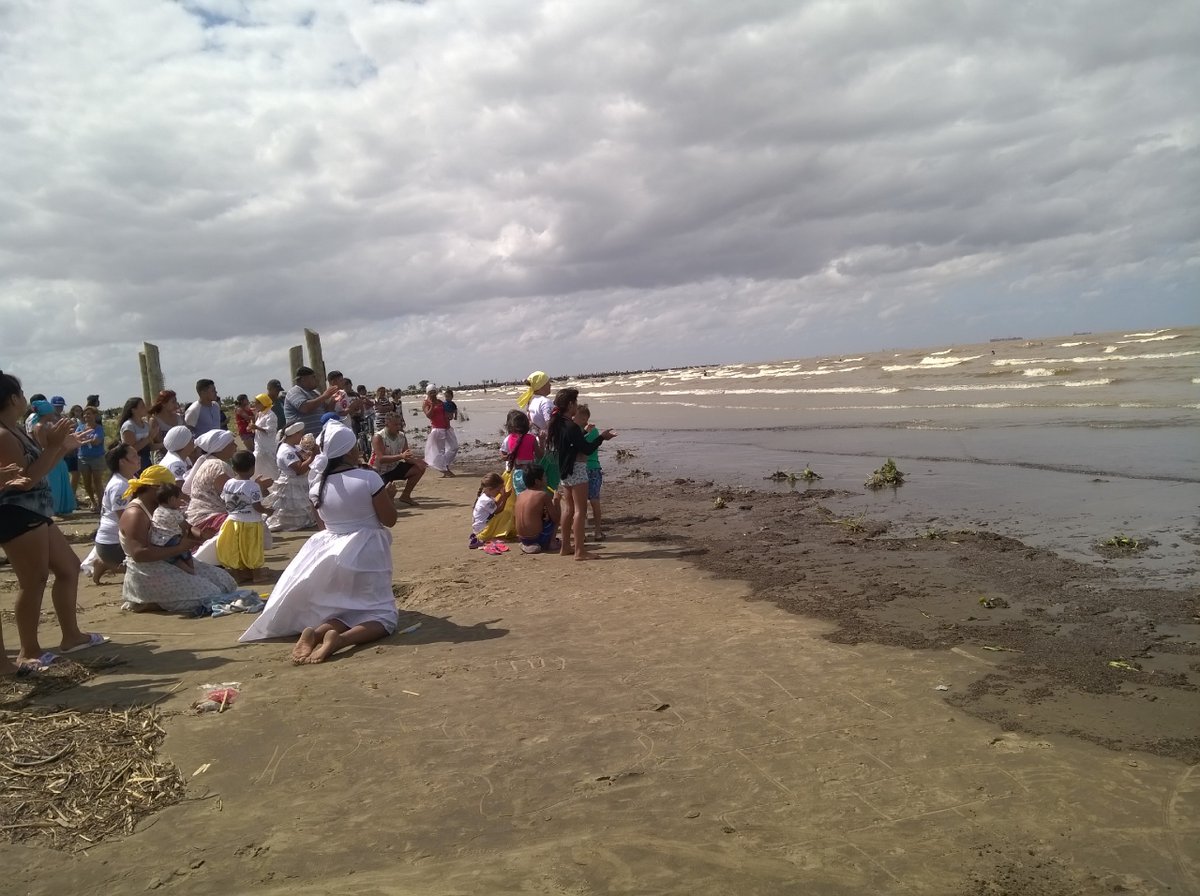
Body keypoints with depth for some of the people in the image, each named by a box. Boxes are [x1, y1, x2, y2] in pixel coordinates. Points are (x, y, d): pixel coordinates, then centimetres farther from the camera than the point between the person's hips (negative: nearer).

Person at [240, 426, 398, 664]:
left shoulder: (319, 488, 1)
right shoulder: (369, 478, -13)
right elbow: (390, 519, -8)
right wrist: (385, 493, 8)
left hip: (332, 554, 5)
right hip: (366, 553, -5)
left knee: (347, 610, 19)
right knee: (382, 613, 1)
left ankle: (316, 632, -13)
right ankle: (339, 639, -27)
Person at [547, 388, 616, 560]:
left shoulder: (557, 425, 8)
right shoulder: (571, 427, -19)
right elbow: (587, 449, -17)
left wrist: (584, 433, 25)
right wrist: (602, 437, -5)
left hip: (564, 470, 9)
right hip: (576, 469, -9)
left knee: (569, 508, 15)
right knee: (580, 509, -5)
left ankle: (565, 546, 20)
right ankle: (579, 550, -4)